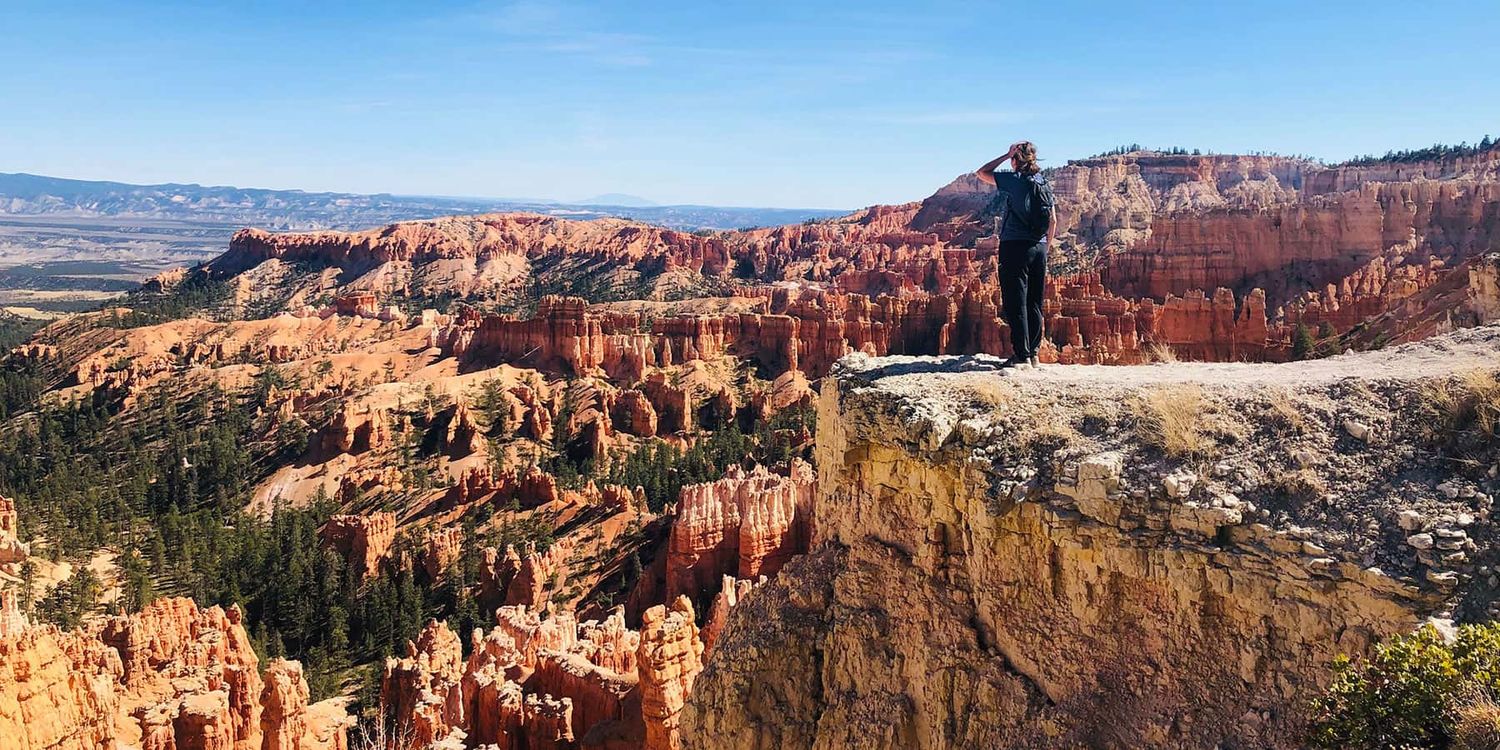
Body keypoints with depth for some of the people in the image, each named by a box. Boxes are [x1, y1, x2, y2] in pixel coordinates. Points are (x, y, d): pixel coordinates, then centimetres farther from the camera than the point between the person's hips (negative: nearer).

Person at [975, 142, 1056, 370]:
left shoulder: (1014, 180, -7)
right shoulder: (1044, 184, 10)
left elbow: (981, 173, 1)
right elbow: (1053, 219, 11)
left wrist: (1007, 155, 5)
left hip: (1015, 246, -6)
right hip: (1039, 248, 6)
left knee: (1015, 304, -5)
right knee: (1034, 304, 11)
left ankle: (1022, 355, -7)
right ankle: (1033, 353, 15)